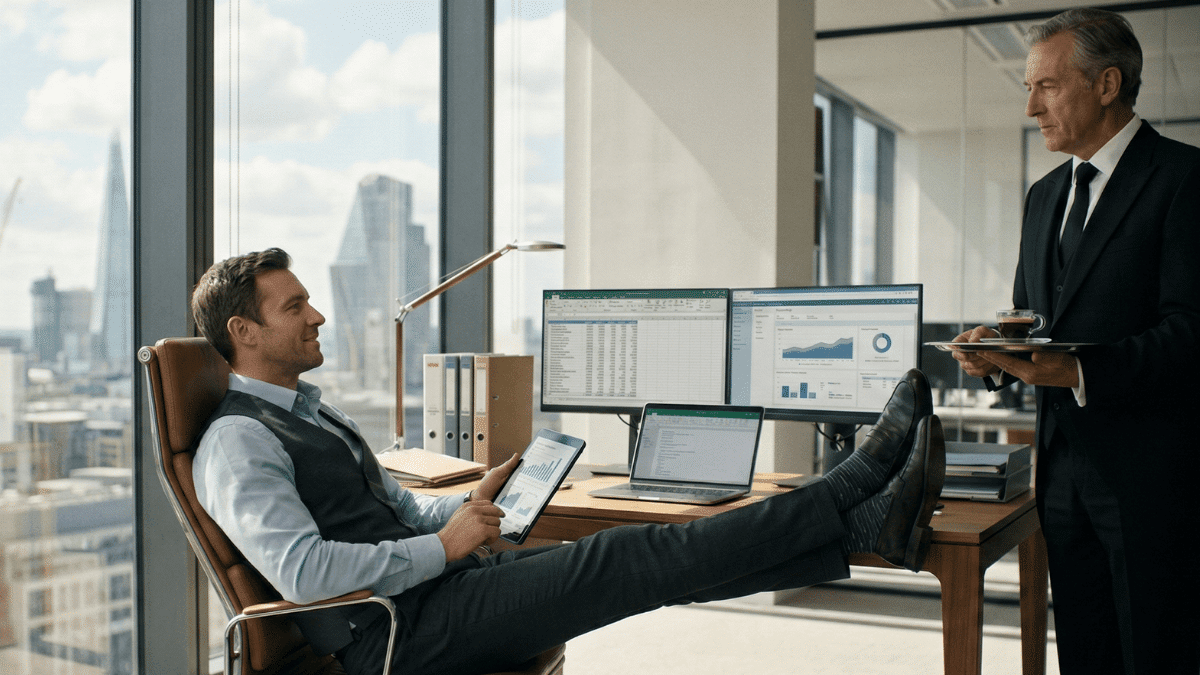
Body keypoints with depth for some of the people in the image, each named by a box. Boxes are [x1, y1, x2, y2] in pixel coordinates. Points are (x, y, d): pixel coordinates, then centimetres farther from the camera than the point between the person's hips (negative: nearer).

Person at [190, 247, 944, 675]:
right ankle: (859, 513, -17)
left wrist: (465, 508, 6)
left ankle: (870, 521, -12)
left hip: (438, 582, 9)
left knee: (640, 553, -7)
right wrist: (442, 547, -16)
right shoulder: (237, 444, -10)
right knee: (628, 560, -19)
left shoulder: (315, 413, 21)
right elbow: (302, 571, -23)